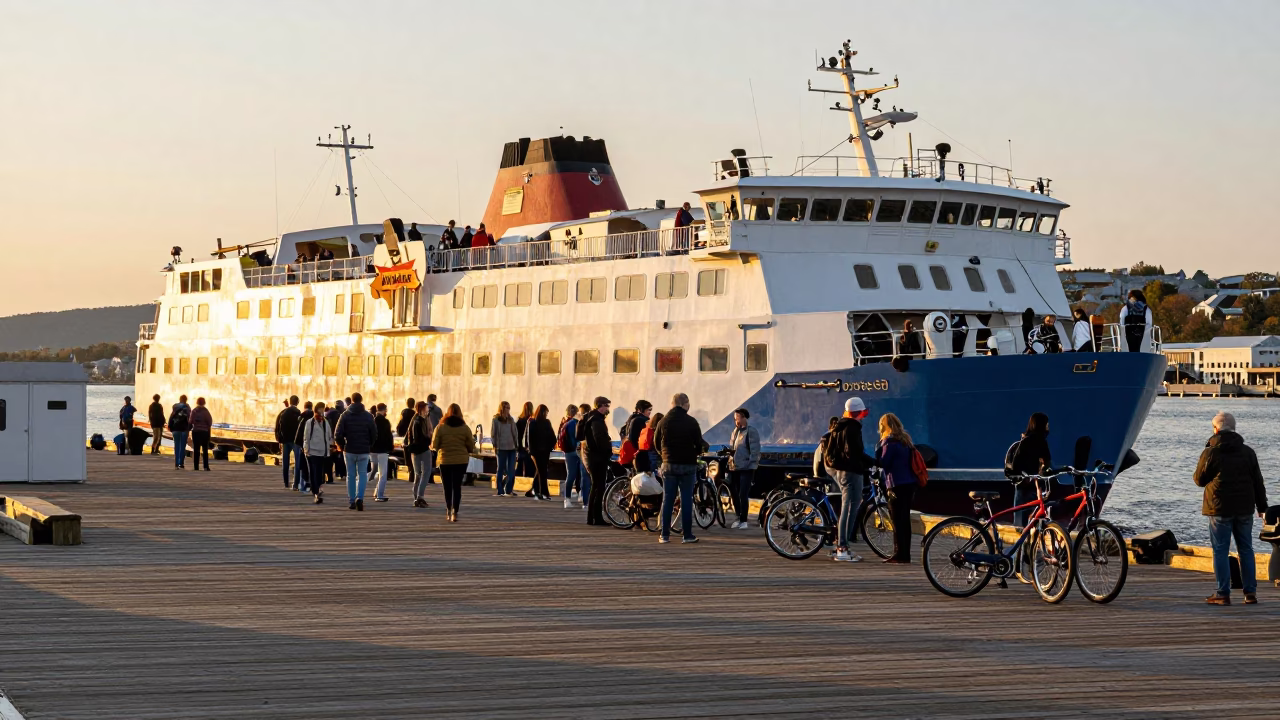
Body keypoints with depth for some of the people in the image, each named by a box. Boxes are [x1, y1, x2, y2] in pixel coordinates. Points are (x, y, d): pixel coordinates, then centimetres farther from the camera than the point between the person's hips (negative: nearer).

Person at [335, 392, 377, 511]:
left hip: (349, 450, 0)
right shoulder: (368, 416, -1)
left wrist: (342, 446, 7)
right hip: (364, 451, 0)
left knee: (351, 476, 9)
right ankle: (359, 498, -14)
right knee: (362, 475, 6)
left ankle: (352, 501, 9)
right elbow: (374, 435, -1)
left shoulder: (345, 415, -2)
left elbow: (338, 434, -8)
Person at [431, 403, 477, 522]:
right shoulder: (465, 428, -4)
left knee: (447, 486, 14)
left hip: (445, 460, -1)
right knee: (457, 486, 4)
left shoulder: (440, 427, -8)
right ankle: (454, 512, -6)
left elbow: (434, 446, -6)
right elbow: (471, 447, 0)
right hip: (461, 461, 1)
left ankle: (448, 510, 18)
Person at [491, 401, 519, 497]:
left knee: (511, 470, -3)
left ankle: (509, 490, 3)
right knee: (501, 469, 2)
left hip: (512, 447, 3)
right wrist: (495, 446, -6)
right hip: (501, 448, -3)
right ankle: (500, 491, 7)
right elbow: (493, 434, 0)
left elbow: (515, 433, 16)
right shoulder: (495, 420, 0)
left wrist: (517, 445, 11)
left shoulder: (511, 420, 12)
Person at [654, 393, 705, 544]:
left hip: (669, 465, 2)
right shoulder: (691, 422, -6)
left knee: (667, 500, 6)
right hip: (688, 465, -2)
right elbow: (699, 445, -5)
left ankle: (665, 535, 5)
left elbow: (656, 443, 9)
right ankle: (687, 535, 1)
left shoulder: (664, 422, 1)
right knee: (686, 500, 2)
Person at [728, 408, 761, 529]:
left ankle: (743, 521, -2)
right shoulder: (734, 432, 16)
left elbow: (755, 451, -9)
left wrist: (752, 465, -15)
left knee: (743, 495, -9)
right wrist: (729, 451, 5)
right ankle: (739, 518, 20)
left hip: (746, 469, -7)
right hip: (734, 468, 7)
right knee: (734, 494, 9)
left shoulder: (751, 432, -5)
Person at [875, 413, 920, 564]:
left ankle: (900, 555, -7)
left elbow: (883, 463, -13)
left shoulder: (890, 442, -11)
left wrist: (878, 448, -4)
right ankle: (904, 554, 16)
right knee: (904, 520, 13)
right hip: (909, 483, 9)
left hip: (897, 485, -9)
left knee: (898, 521, -6)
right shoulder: (905, 440, 16)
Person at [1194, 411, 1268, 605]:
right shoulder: (1248, 452, 4)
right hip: (1244, 509, 4)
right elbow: (1258, 482, 7)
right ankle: (1250, 593, 11)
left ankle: (1223, 594, -2)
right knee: (1245, 549, 11)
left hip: (1220, 509, -4)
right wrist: (1262, 506, 15)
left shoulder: (1210, 453, -8)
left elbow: (1199, 480, 0)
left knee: (1221, 551, 0)